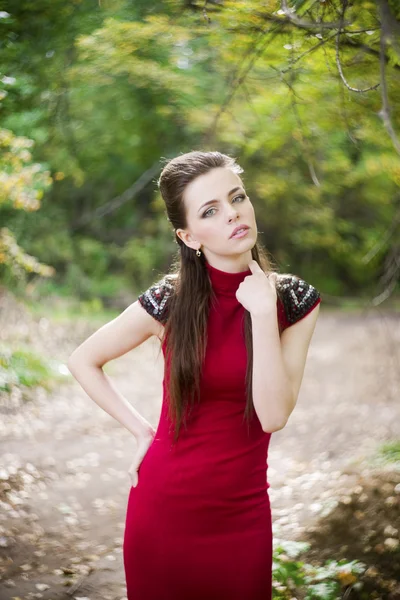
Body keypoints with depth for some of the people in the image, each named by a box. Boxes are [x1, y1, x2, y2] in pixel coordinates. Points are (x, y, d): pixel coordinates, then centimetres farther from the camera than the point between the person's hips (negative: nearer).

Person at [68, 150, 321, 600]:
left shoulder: (295, 300, -7)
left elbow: (273, 415, -17)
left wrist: (263, 312, -22)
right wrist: (141, 431, -2)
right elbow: (83, 361, 3)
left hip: (242, 513, 1)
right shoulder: (168, 301, -11)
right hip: (163, 507, -1)